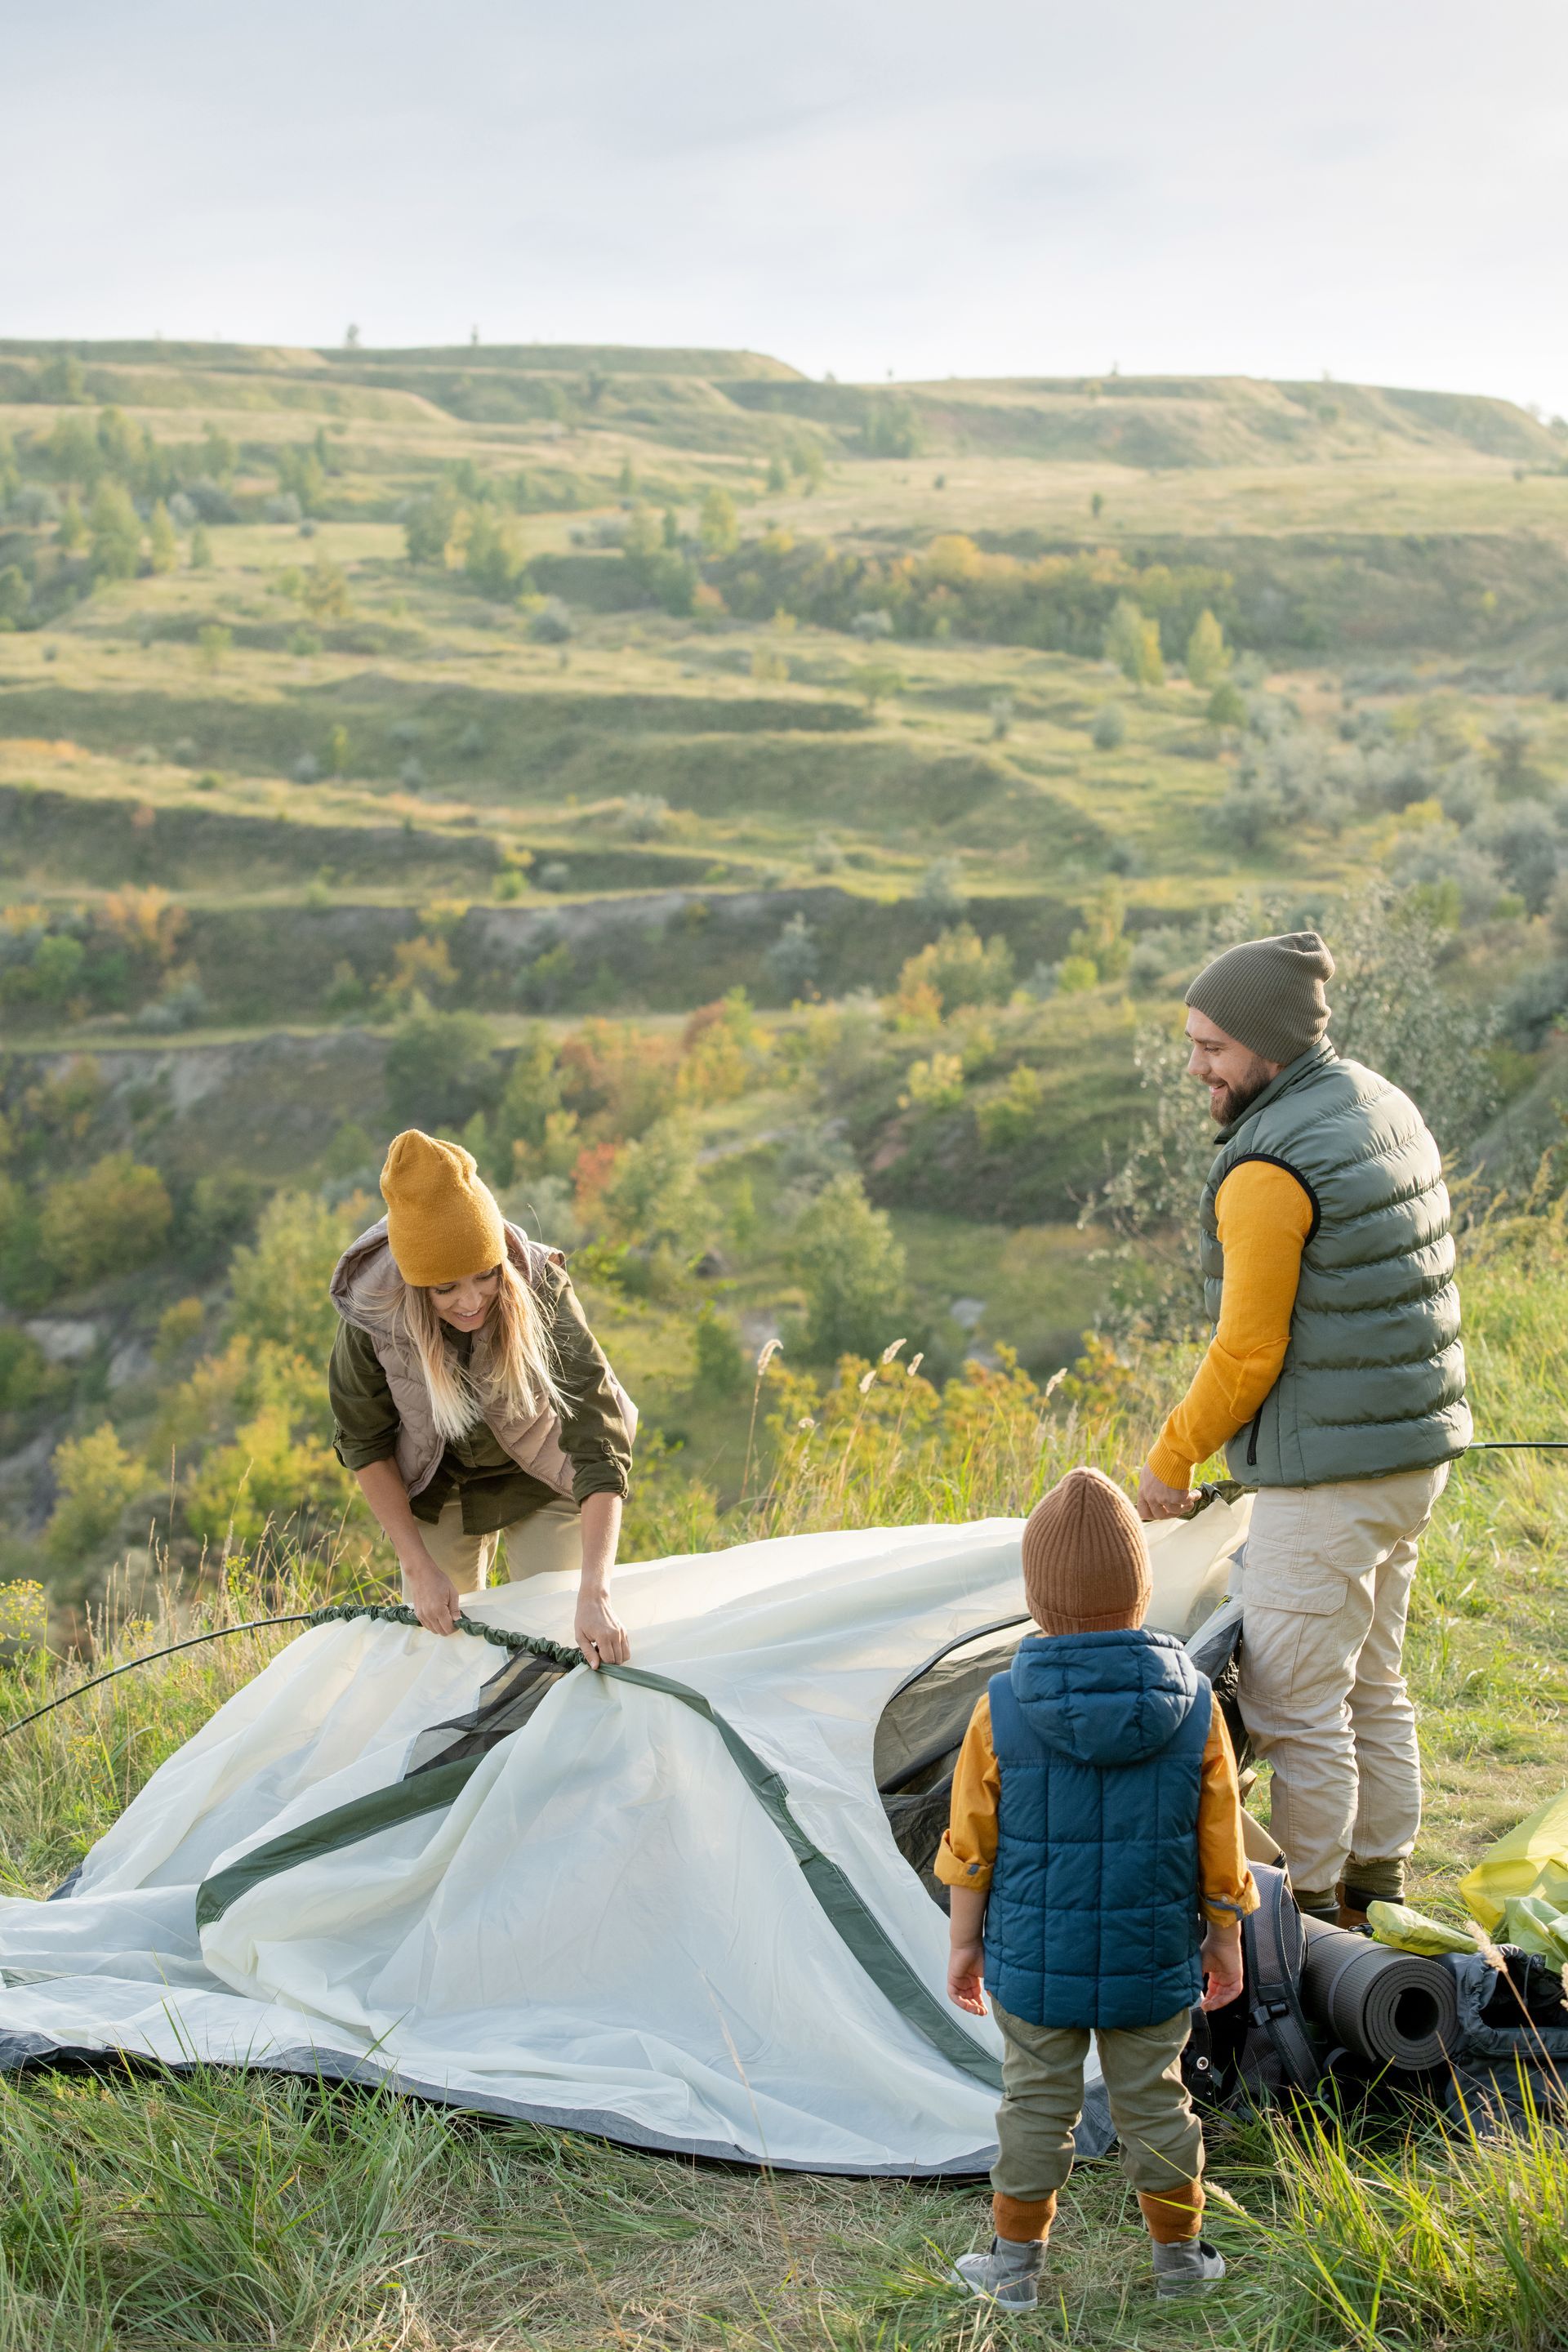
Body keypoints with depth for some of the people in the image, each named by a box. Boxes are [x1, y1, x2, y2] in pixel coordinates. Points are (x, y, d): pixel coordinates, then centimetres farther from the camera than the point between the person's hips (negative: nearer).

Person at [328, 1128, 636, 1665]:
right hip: (439, 1491, 1)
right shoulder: (371, 1312, -29)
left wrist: (594, 1595, -46)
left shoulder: (543, 1295, -35)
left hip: (542, 1483, -1)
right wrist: (419, 1568, -17)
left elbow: (600, 1449, -37)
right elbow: (365, 1445, -13)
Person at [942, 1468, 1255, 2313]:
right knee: (1152, 2100, 15)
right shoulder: (1194, 1705, -10)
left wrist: (965, 1941, 7)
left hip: (1035, 1960, -1)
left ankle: (1015, 2262, 24)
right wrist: (1225, 1939, 12)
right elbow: (1219, 1842, -1)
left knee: (1036, 2102, 12)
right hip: (1154, 1960, 1)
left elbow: (971, 1845, -5)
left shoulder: (1002, 1710, -13)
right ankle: (1177, 2255, 29)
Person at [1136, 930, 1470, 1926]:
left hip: (1327, 1473, -10)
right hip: (1418, 1447, 10)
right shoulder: (1388, 1108, 7)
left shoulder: (1269, 1171, -22)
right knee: (1374, 1684, 20)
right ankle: (1380, 1892, 31)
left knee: (1294, 1702, 2)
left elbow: (1248, 1353, -19)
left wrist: (1170, 1461, -5)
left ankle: (1307, 1909, 13)